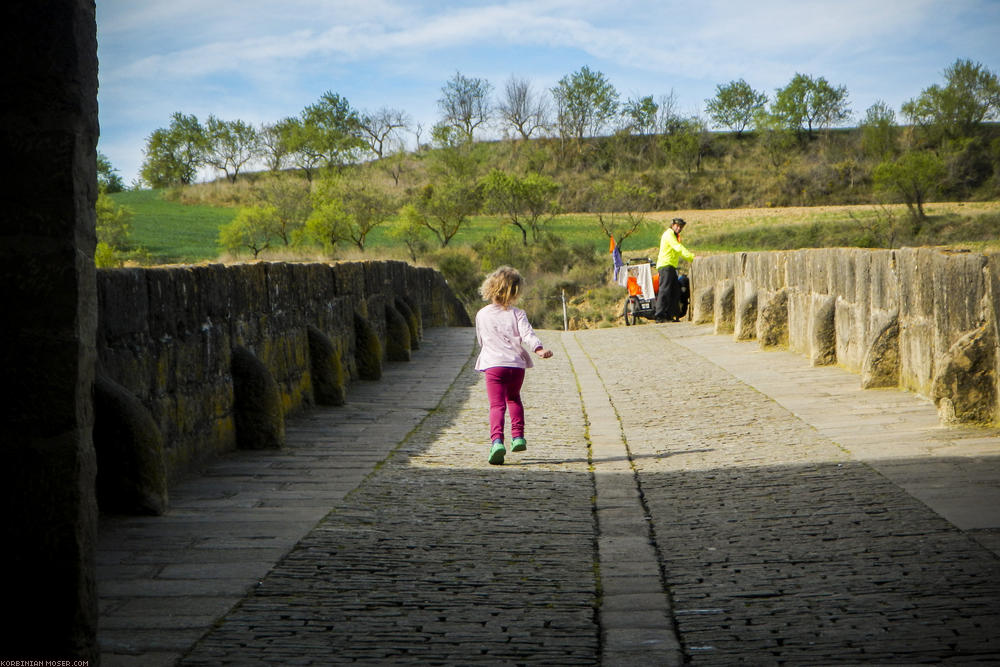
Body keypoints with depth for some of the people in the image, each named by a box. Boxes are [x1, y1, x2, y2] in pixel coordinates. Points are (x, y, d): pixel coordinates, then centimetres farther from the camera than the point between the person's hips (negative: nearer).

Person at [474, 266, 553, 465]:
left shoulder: (482, 314, 6)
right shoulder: (517, 314, 2)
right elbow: (527, 333, -15)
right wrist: (539, 348, -26)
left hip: (493, 365, -1)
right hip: (516, 364, 1)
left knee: (497, 404, -7)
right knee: (514, 398, 26)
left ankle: (497, 440, -29)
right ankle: (518, 436, 21)